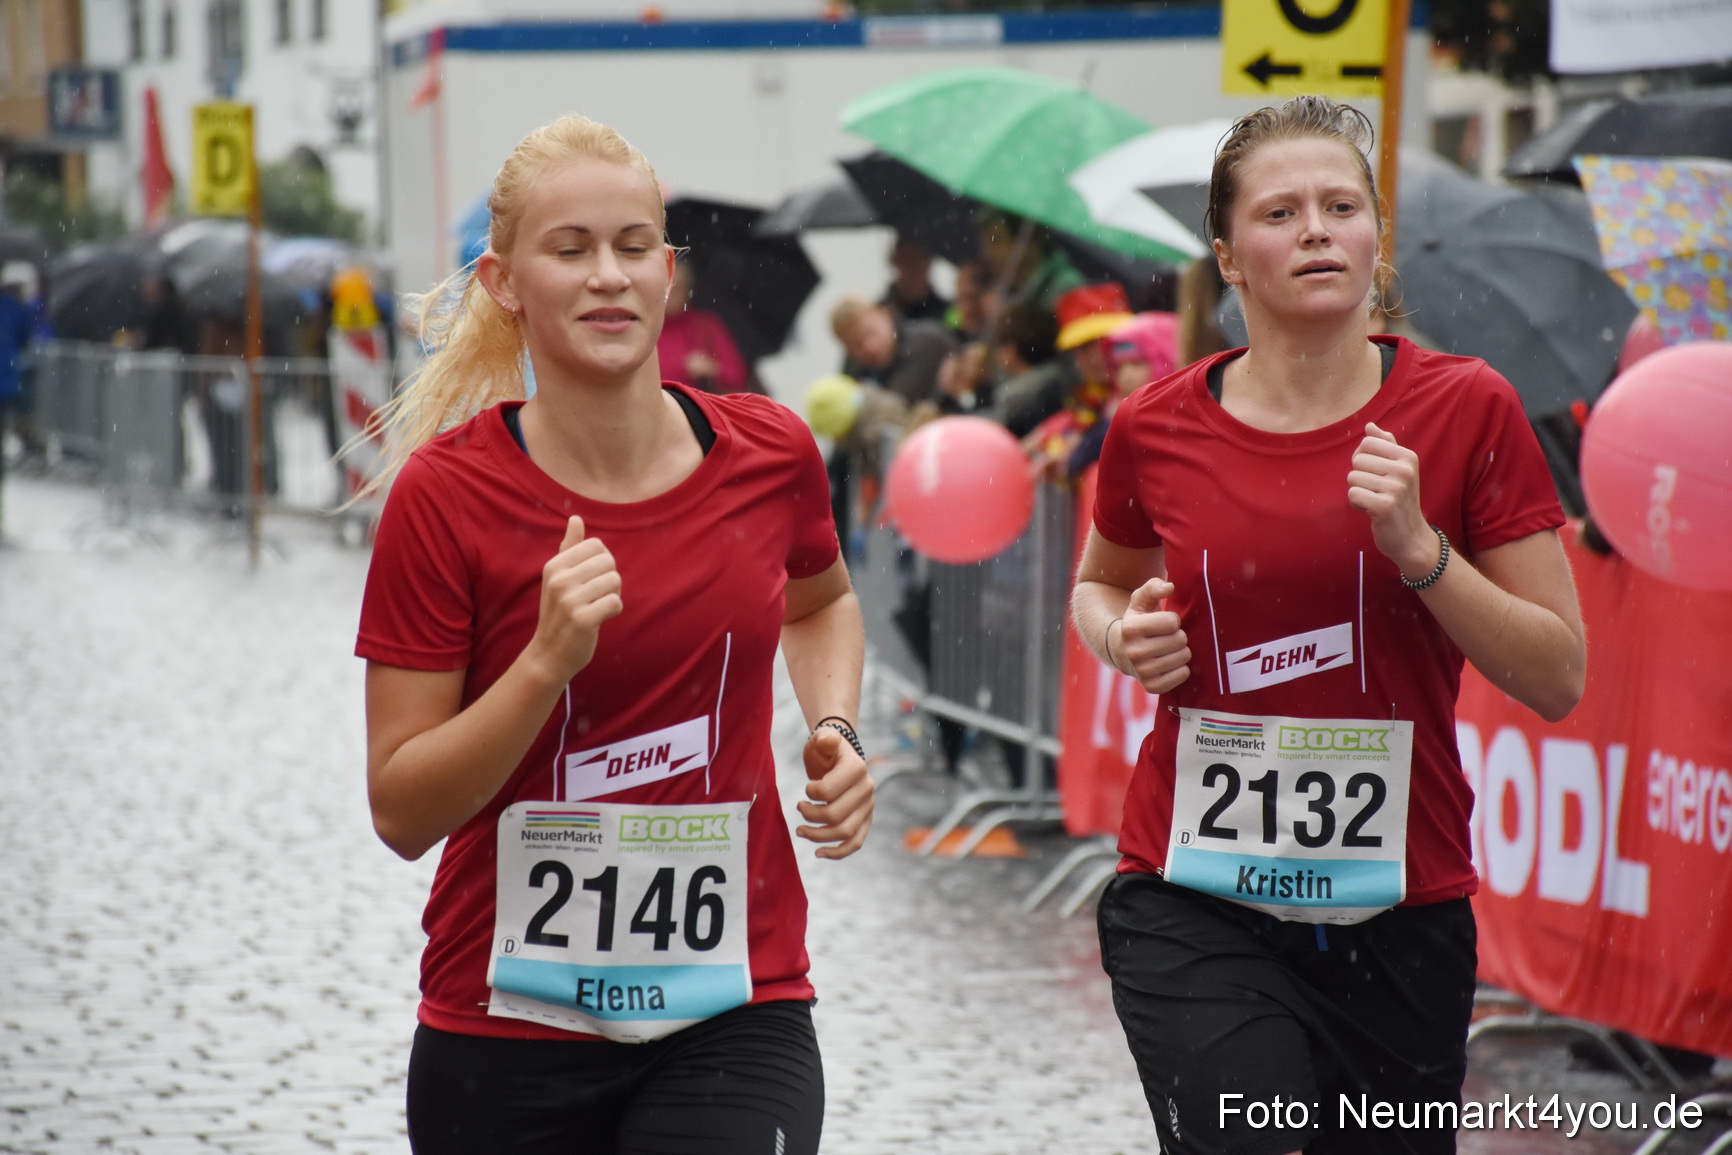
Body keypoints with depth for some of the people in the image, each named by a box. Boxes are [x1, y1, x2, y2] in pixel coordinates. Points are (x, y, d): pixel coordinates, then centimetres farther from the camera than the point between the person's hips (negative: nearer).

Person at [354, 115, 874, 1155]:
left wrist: (836, 733, 4)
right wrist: (549, 660, -23)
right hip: (508, 1025, -1)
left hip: (734, 1016, 1)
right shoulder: (445, 493, -10)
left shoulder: (771, 454, -2)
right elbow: (402, 813, -10)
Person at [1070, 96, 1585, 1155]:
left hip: (1400, 914, 1)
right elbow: (1100, 583, 21)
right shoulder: (1159, 430, 0)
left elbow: (1559, 680, -3)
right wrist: (1123, 636, -1)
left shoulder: (1468, 411, -3)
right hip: (1195, 904, -1)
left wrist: (1419, 548, -16)